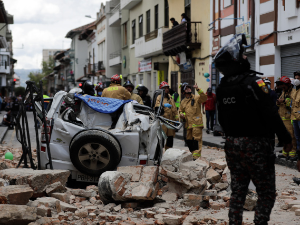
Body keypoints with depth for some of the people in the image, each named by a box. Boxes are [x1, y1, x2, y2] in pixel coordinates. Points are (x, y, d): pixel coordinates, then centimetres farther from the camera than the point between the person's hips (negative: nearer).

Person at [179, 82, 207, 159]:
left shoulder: (196, 98, 2)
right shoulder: (183, 102, 19)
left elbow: (204, 98, -16)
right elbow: (181, 111, 30)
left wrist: (198, 89, -22)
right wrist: (182, 114, 6)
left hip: (196, 124, -6)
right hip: (188, 124, 6)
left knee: (197, 140, -11)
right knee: (189, 141, 10)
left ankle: (196, 157, -15)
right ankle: (192, 154, 22)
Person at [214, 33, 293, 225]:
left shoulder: (222, 87, 6)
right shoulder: (253, 83, -17)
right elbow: (270, 114, -19)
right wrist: (286, 139, -10)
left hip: (232, 144, 7)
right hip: (255, 145, -7)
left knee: (238, 191, 15)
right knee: (267, 193, 1)